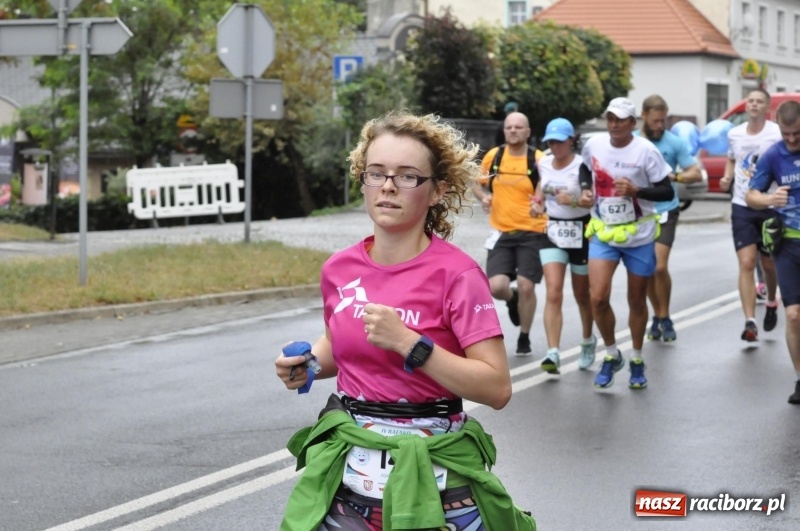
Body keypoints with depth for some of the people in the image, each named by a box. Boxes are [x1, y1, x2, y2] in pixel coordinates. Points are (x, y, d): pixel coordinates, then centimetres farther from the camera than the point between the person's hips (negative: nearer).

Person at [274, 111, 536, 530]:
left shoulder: (456, 274, -14)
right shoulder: (339, 269, 1)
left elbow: (497, 388, -19)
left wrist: (408, 343, -25)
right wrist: (308, 364, 1)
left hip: (431, 466, -4)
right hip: (347, 462, 4)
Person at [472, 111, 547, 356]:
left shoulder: (538, 160, -7)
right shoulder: (493, 156, 2)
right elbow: (477, 184, 17)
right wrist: (484, 197, -4)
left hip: (532, 233, -2)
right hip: (501, 233, 2)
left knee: (526, 286, -3)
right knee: (496, 287, -11)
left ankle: (524, 337, 20)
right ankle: (512, 299, 27)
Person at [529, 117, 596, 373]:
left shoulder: (582, 166, -14)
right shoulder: (543, 164, 5)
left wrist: (573, 200, -37)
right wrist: (537, 202, 3)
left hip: (580, 233, -4)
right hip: (553, 231, 4)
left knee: (582, 295, 13)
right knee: (553, 294, -12)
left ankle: (588, 341, 40)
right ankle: (553, 353, -20)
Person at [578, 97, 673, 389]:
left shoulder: (646, 151, -13)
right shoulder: (594, 145, -3)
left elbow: (667, 192, -11)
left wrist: (636, 191, -25)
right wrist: (585, 188, 0)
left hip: (639, 236, -2)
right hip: (603, 233, 2)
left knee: (637, 301, 10)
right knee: (598, 298, -11)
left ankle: (637, 361, 30)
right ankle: (611, 355, 12)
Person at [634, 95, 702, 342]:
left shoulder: (674, 142, -4)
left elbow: (696, 174, -4)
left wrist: (674, 176, -22)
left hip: (665, 212, -2)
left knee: (660, 267, -14)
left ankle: (664, 319, 3)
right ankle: (658, 316, 25)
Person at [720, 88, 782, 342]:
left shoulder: (777, 134, -10)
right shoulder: (734, 134, 4)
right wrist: (727, 177, 3)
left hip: (769, 206, -2)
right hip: (742, 207, 2)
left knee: (769, 264, 14)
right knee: (746, 263, -10)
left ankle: (771, 303, 43)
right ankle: (750, 322, -13)